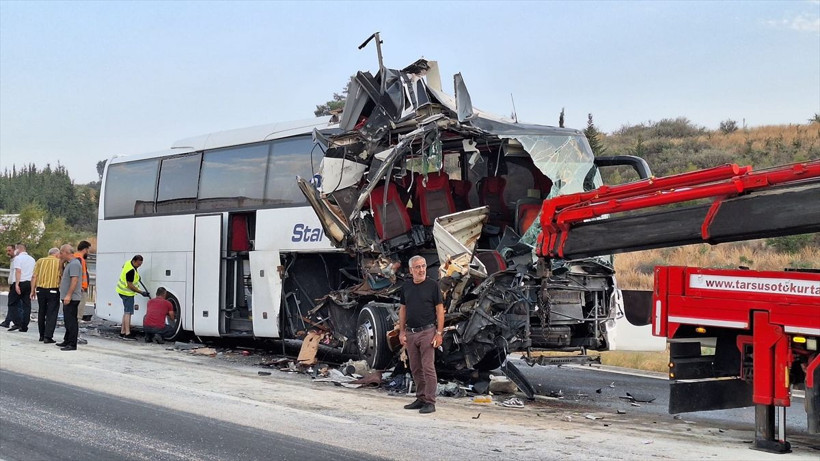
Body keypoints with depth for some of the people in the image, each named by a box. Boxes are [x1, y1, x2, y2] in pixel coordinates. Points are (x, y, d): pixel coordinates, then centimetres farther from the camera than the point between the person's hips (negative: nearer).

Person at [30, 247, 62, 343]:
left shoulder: (40, 261, 8)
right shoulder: (59, 262, 0)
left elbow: (34, 277, 3)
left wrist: (33, 290, 7)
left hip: (40, 289, 4)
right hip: (53, 290, -3)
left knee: (41, 313, 16)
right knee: (51, 314, 0)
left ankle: (42, 335, 23)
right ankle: (48, 337, -8)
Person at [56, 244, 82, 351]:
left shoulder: (74, 264, -15)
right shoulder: (69, 263, 19)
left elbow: (74, 280, -23)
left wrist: (68, 295, -26)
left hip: (72, 298, -11)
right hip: (67, 298, 11)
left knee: (71, 321, -9)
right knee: (68, 321, 16)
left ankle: (72, 344, -9)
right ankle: (67, 341, 24)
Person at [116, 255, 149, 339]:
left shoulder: (128, 263, 1)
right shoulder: (131, 271, -28)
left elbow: (123, 266, 26)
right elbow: (130, 285, -26)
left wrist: (136, 277, 25)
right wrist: (141, 292, -20)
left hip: (123, 291, 10)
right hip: (127, 293, -10)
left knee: (126, 312, 15)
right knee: (128, 313, -11)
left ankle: (122, 332, 20)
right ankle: (127, 334, -14)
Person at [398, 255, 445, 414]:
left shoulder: (432, 286, -5)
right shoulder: (406, 287, 9)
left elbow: (440, 310, -5)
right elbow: (402, 309, 14)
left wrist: (439, 333, -11)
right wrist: (401, 331, 7)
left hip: (427, 332, -5)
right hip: (410, 333, 5)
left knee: (428, 368, -6)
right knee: (415, 368, 11)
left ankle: (430, 402, -3)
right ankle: (420, 399, 21)